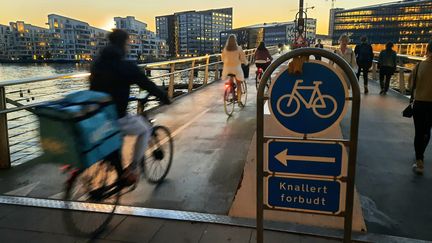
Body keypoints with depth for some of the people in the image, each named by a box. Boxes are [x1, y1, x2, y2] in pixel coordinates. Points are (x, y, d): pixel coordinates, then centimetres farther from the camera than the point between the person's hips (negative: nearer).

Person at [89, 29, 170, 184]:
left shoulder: (96, 63, 10)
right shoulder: (127, 67, -11)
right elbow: (148, 85, -3)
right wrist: (165, 98, 14)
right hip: (116, 119, -7)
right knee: (145, 129, 17)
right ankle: (132, 169, 16)